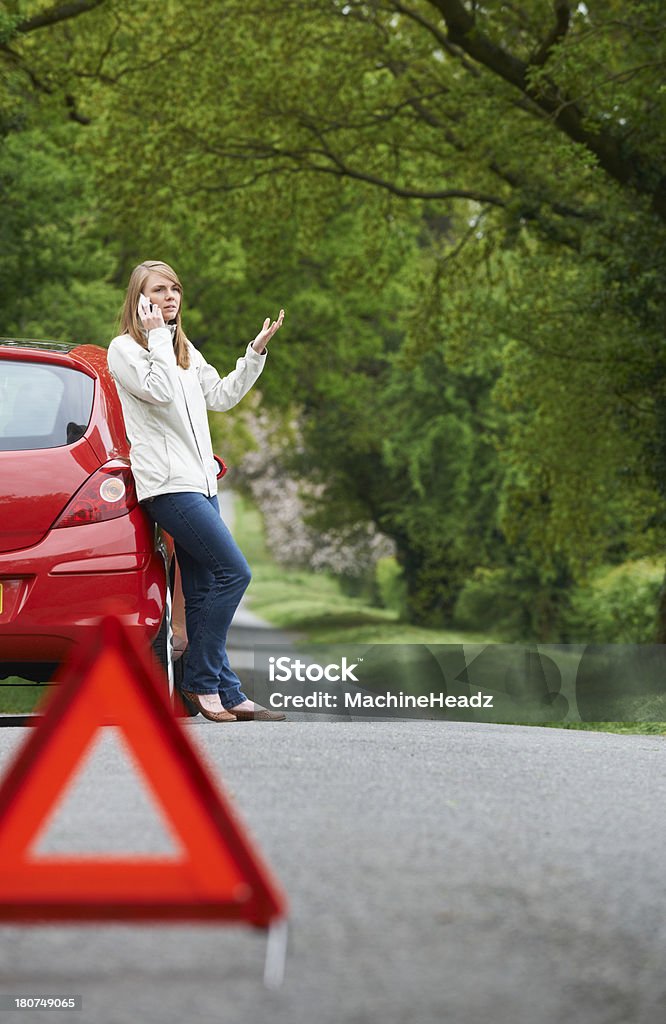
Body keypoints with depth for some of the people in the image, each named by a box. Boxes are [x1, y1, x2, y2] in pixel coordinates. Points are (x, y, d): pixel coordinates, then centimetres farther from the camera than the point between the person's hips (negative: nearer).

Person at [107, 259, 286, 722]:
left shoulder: (185, 350, 20)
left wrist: (256, 352, 12)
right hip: (167, 483, -8)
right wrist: (157, 339, -13)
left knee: (203, 593, 6)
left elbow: (221, 397, 18)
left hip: (200, 480, 8)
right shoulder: (124, 349, -4)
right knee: (234, 570, -16)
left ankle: (227, 693, 5)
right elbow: (161, 393, -19)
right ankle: (202, 681, -10)